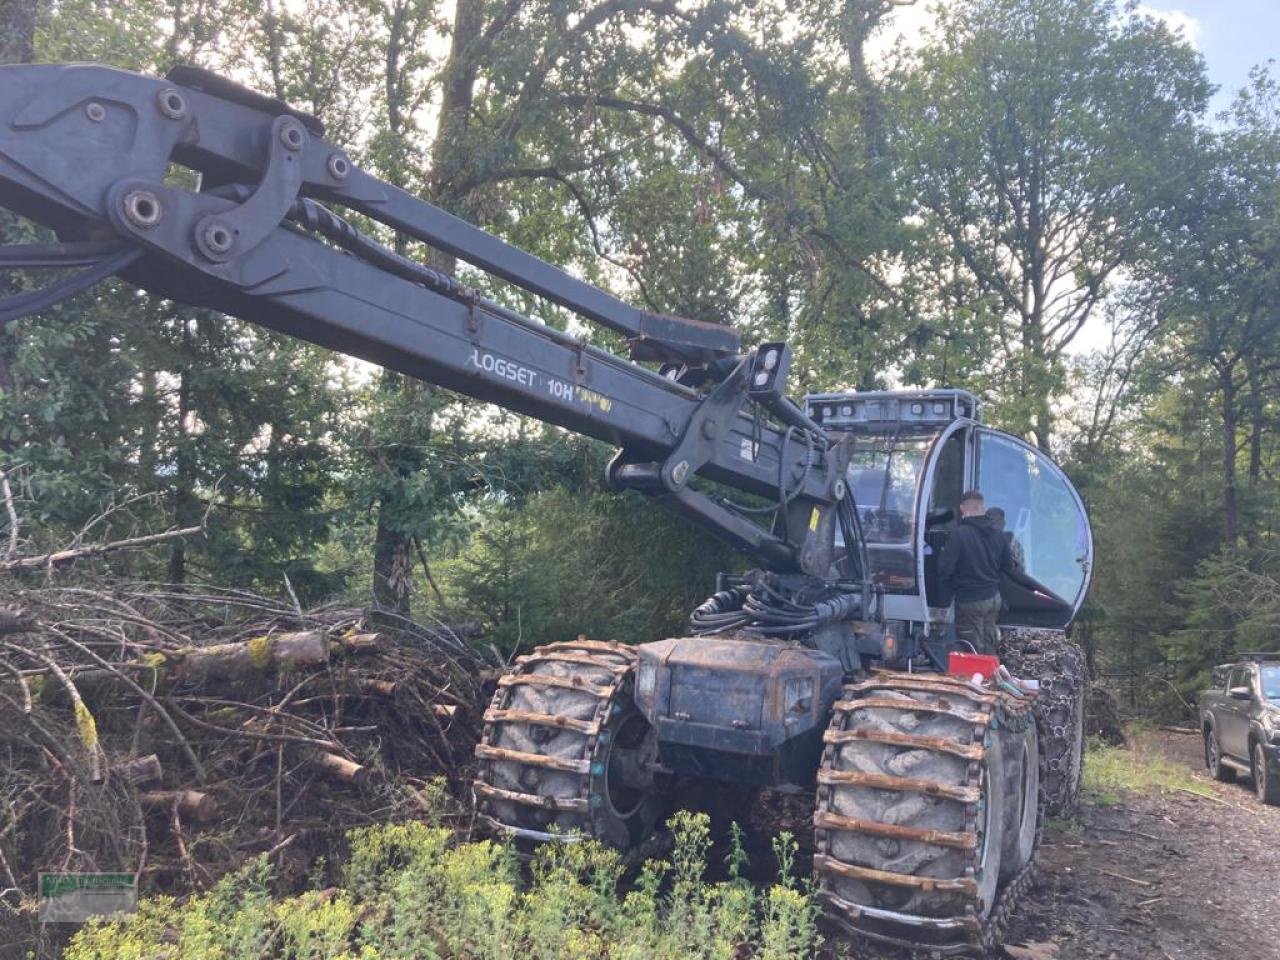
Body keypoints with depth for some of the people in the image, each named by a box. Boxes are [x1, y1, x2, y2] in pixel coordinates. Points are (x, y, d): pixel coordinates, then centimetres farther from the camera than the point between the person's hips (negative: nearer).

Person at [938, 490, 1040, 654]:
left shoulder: (959, 534, -18)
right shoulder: (998, 534, 3)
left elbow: (945, 569, -18)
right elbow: (1011, 569, 8)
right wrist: (1035, 586, 23)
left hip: (969, 602, -6)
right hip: (993, 599, 6)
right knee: (989, 649, 17)